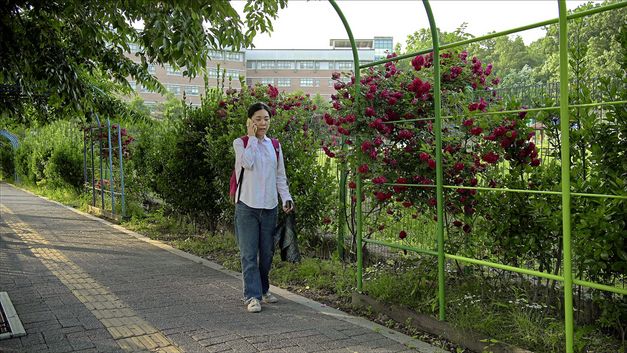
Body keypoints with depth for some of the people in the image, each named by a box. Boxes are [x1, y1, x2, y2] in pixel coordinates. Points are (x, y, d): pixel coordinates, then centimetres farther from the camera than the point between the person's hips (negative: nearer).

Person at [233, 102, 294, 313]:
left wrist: (286, 198, 2)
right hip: (247, 206, -4)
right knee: (249, 254, -5)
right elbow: (247, 162, -20)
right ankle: (252, 296, -2)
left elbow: (280, 176, 14)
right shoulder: (240, 142, 0)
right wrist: (252, 137, -11)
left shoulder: (274, 145, 12)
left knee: (267, 252, 11)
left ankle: (263, 289, 27)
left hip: (270, 206, 4)